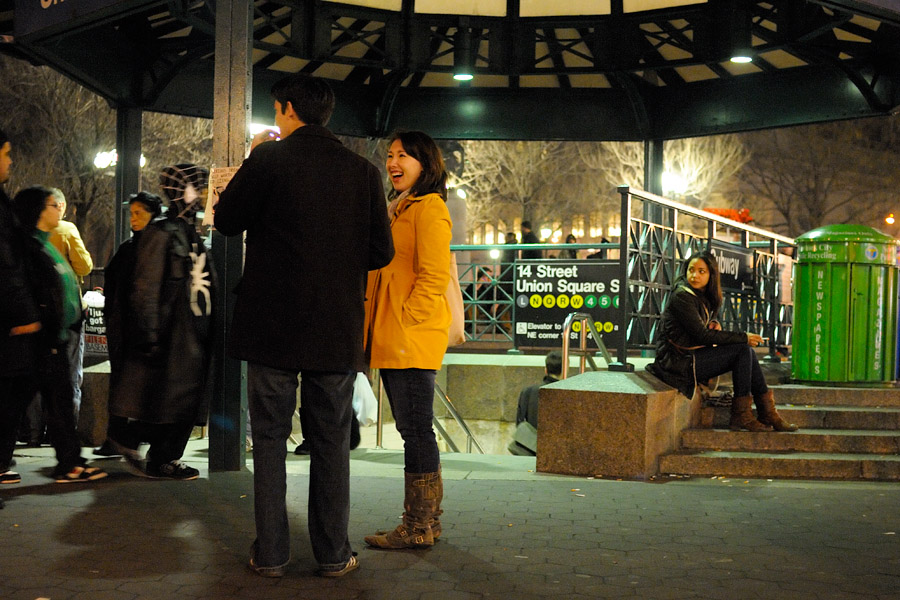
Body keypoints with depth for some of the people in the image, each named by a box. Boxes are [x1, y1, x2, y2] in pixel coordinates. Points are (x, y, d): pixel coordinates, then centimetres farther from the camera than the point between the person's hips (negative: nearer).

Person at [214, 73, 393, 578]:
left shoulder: (268, 159, -6)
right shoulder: (363, 171, 2)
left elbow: (226, 220, 5)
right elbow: (382, 252, 3)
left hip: (272, 326, -2)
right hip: (337, 329, 2)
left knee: (270, 440, 8)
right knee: (331, 442, 9)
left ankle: (271, 554, 11)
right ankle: (334, 554, 13)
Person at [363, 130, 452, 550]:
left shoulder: (430, 208, -7)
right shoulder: (397, 209, 22)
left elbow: (434, 277, -15)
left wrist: (406, 322, -17)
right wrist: (380, 329, 15)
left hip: (413, 338, -9)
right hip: (391, 341, 10)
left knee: (415, 429, -6)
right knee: (412, 429, 12)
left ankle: (419, 527, 1)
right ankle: (425, 520, 19)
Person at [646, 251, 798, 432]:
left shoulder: (704, 296, 12)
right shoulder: (682, 296, -16)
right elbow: (701, 335, -19)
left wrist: (714, 324, 0)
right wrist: (743, 337, -15)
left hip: (693, 355, 8)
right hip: (679, 361, -8)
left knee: (746, 352, -5)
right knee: (742, 350, -15)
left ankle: (767, 412, -4)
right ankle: (741, 415, -12)